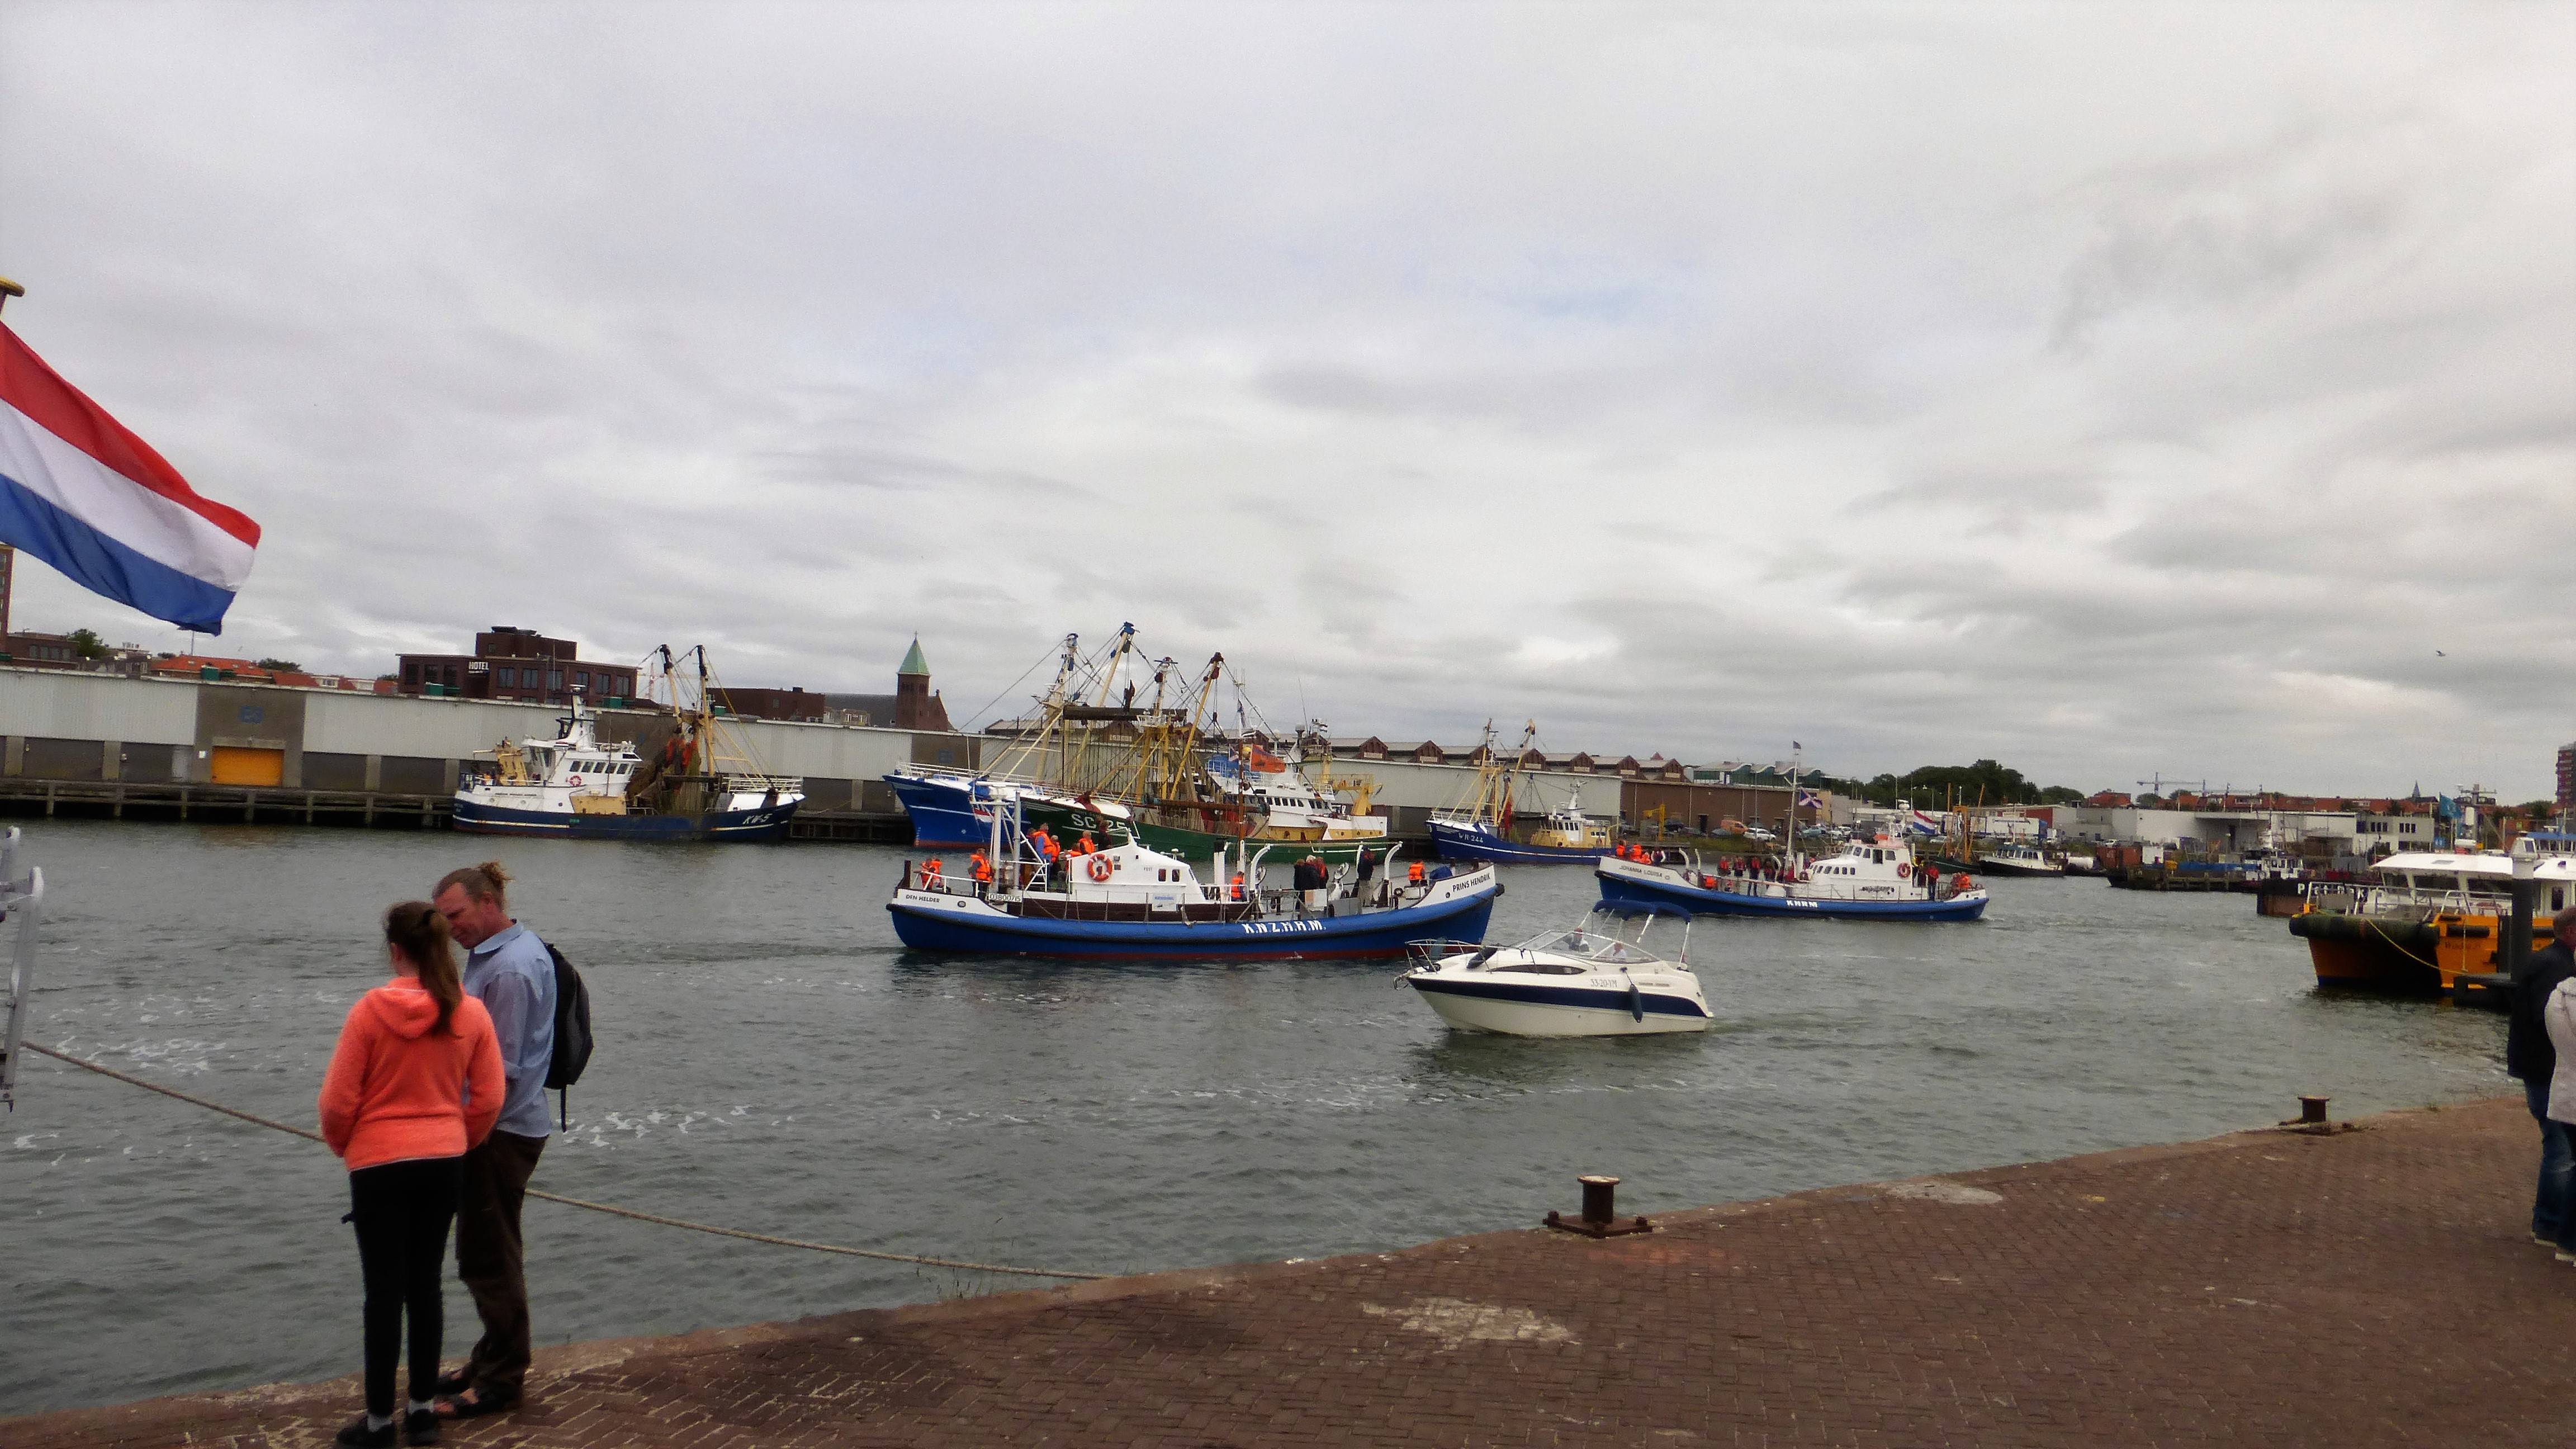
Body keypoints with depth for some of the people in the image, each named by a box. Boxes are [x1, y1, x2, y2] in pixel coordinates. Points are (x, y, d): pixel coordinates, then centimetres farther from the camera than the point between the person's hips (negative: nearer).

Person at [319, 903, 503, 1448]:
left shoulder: (371, 1010, -14)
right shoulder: (472, 1013, -5)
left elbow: (338, 1099, -9)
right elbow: (488, 1100, -1)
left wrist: (341, 1145, 11)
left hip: (379, 1163, -3)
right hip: (444, 1162, 3)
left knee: (384, 1291, 5)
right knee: (425, 1285, 14)